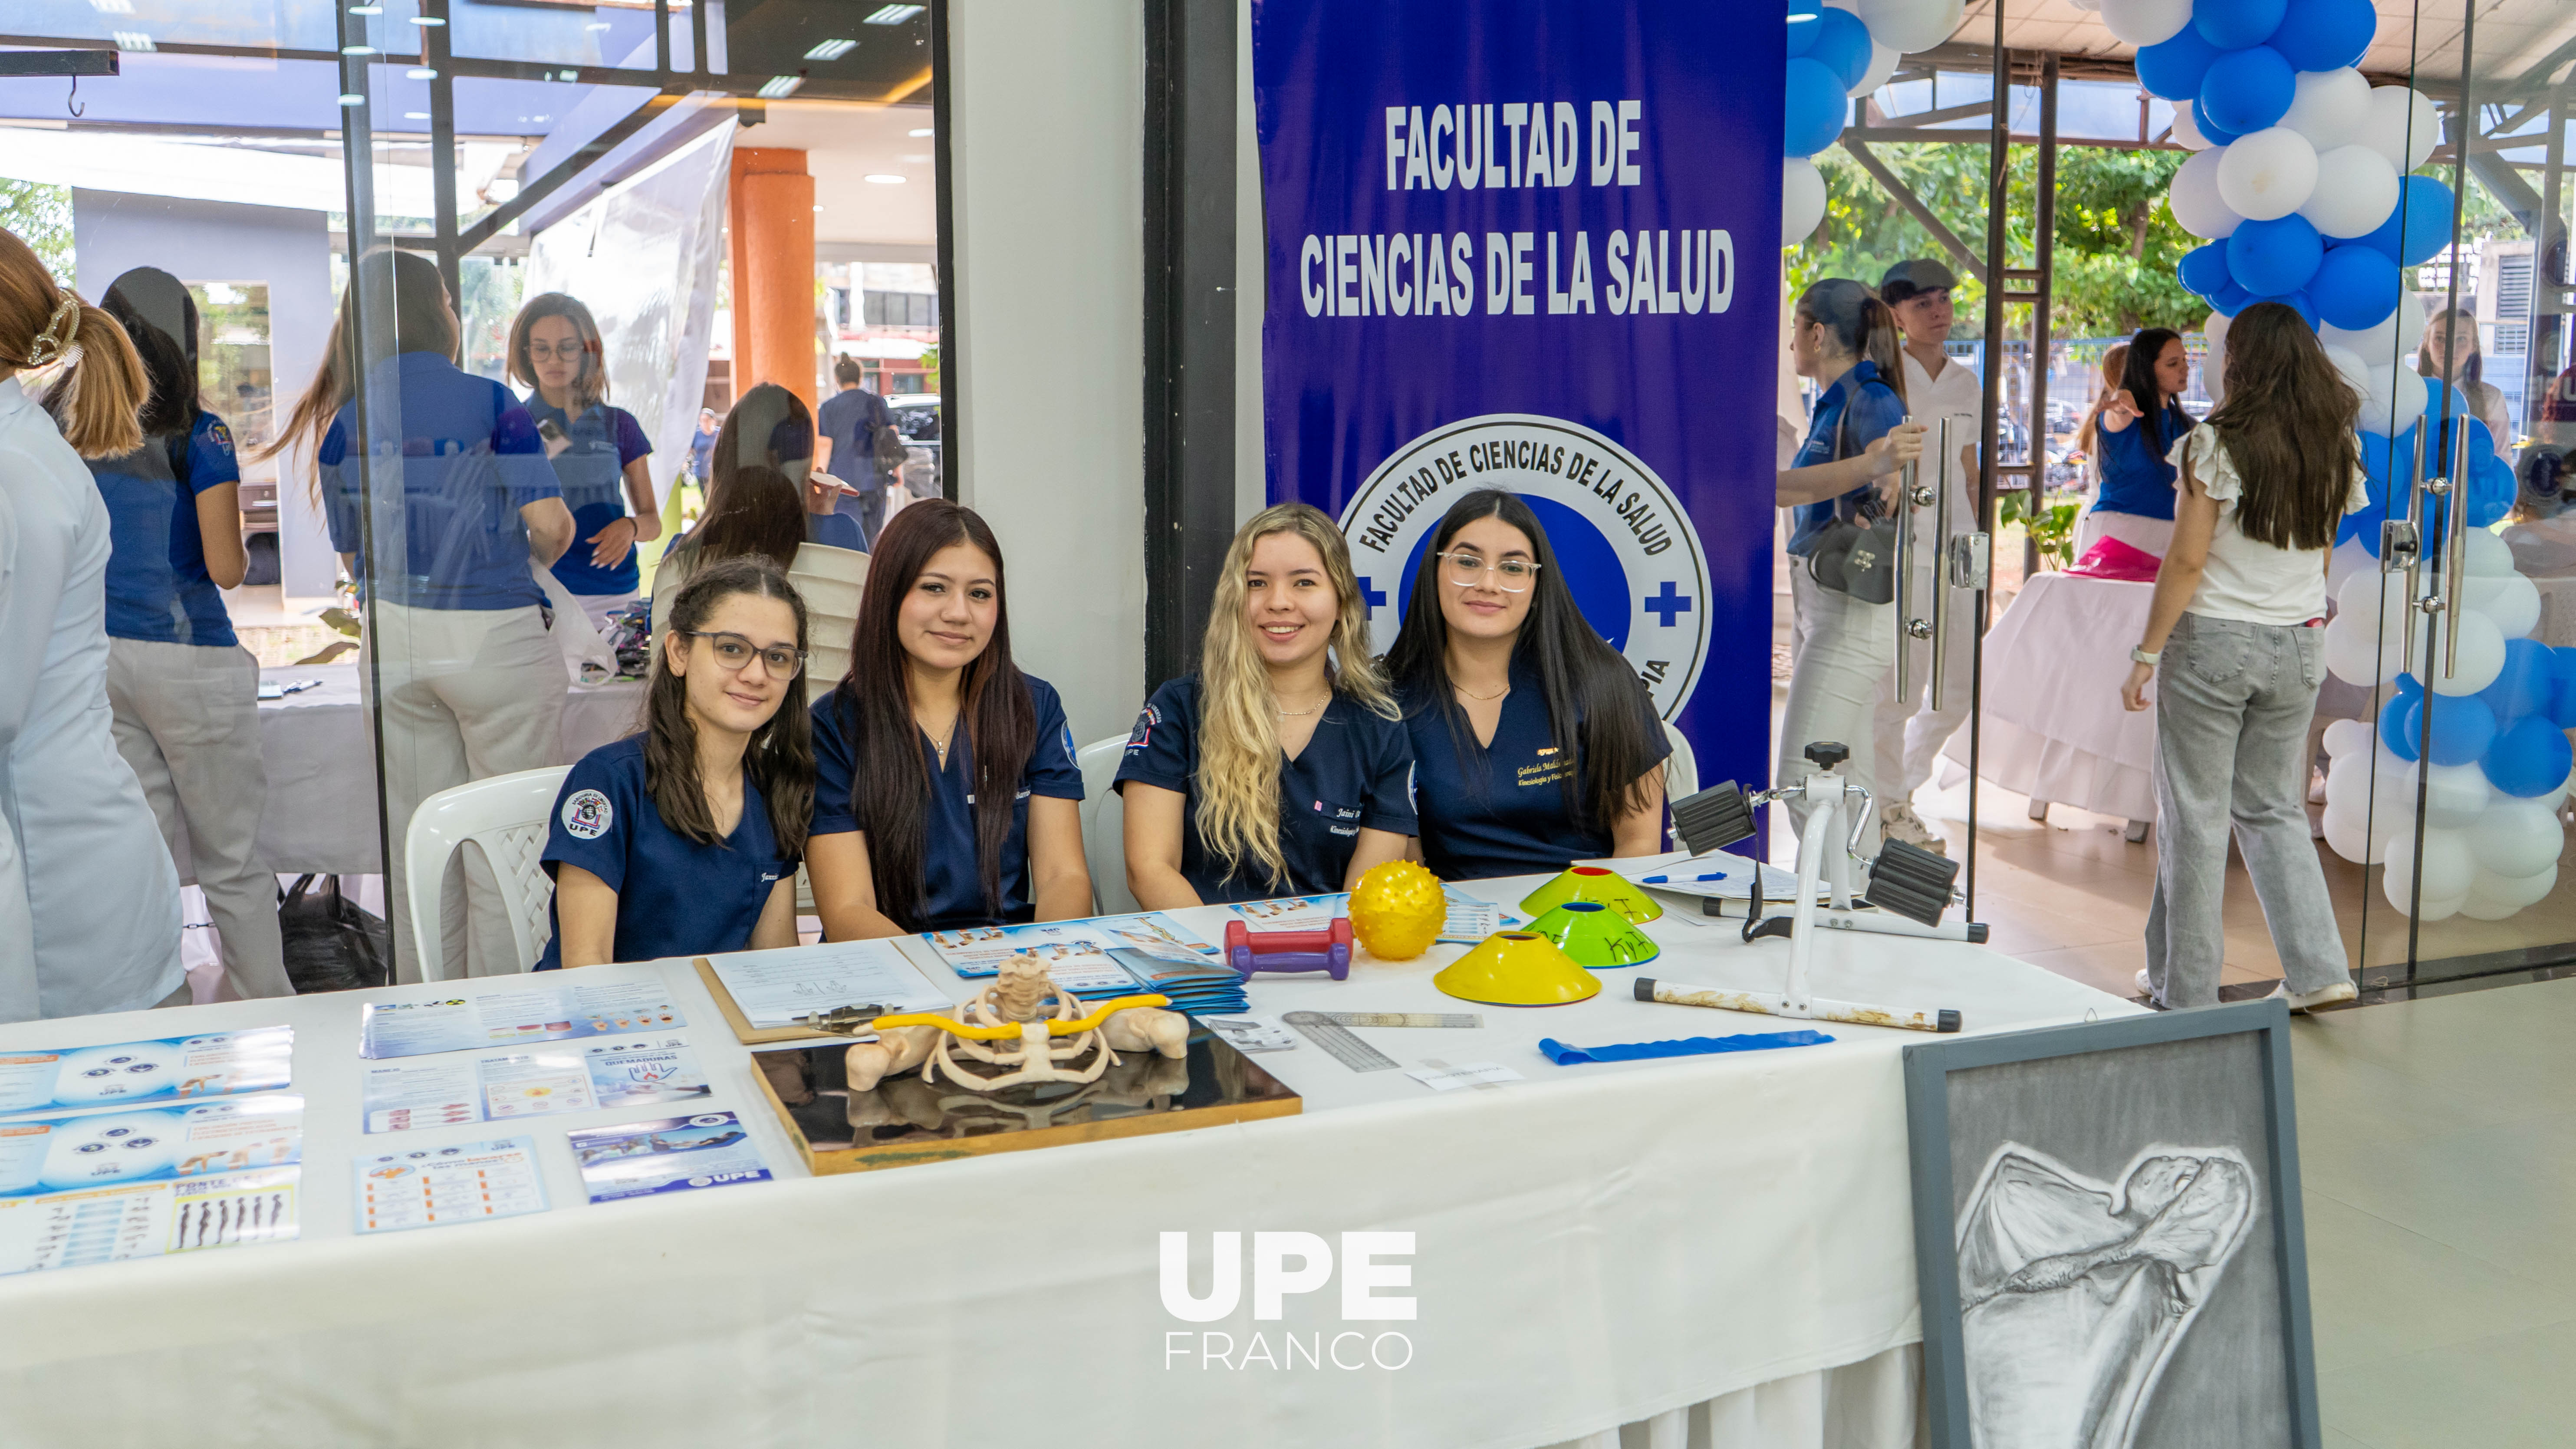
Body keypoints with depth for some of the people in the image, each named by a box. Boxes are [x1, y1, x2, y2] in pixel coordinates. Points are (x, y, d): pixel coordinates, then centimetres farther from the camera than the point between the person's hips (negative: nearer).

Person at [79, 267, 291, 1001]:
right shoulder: (201, 436, -9)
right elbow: (225, 567, -13)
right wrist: (244, 554, 8)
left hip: (99, 657, 5)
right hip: (187, 658, -5)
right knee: (230, 860, 3)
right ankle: (270, 1015, 10)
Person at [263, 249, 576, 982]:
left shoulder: (343, 425, 6)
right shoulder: (488, 402, -7)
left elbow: (354, 556, 13)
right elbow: (551, 525, -12)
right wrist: (530, 553, 11)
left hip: (395, 640, 5)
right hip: (498, 636, -4)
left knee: (417, 841, 11)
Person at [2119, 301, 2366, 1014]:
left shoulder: (2216, 445, -12)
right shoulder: (2337, 447, 5)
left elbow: (2187, 561, -13)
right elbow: (2324, 546, 10)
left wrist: (2147, 653, -8)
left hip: (2213, 640, -5)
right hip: (2299, 646, 5)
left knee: (2196, 816, 3)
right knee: (2274, 810, 17)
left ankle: (2187, 987, 11)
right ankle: (2316, 969, 13)